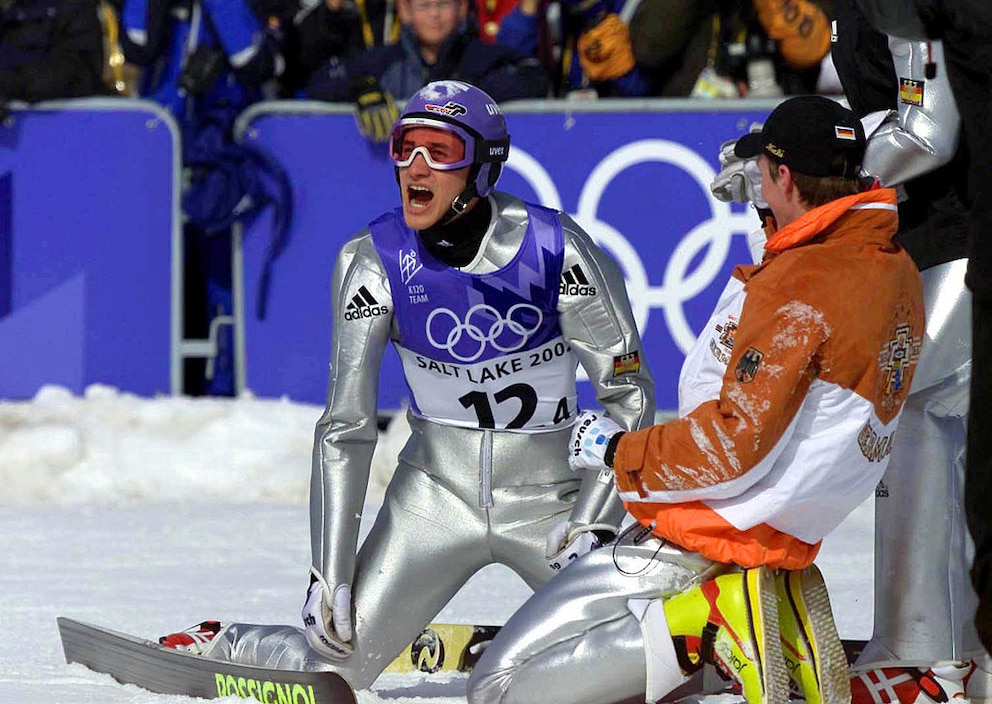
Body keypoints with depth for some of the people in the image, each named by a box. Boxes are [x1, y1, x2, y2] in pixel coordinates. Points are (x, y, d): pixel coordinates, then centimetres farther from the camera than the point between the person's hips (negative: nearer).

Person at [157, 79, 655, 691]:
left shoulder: (556, 250, -18)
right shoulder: (375, 264, -13)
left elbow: (630, 394, -8)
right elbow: (345, 427, -7)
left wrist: (593, 526, -17)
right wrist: (331, 574, -10)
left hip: (550, 500, 0)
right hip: (436, 496, 0)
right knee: (334, 667, -10)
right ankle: (218, 647, 24)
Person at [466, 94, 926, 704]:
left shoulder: (799, 287, -21)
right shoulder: (898, 272, 4)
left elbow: (736, 445, -22)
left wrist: (619, 451, -7)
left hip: (713, 536, -9)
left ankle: (709, 632, -10)